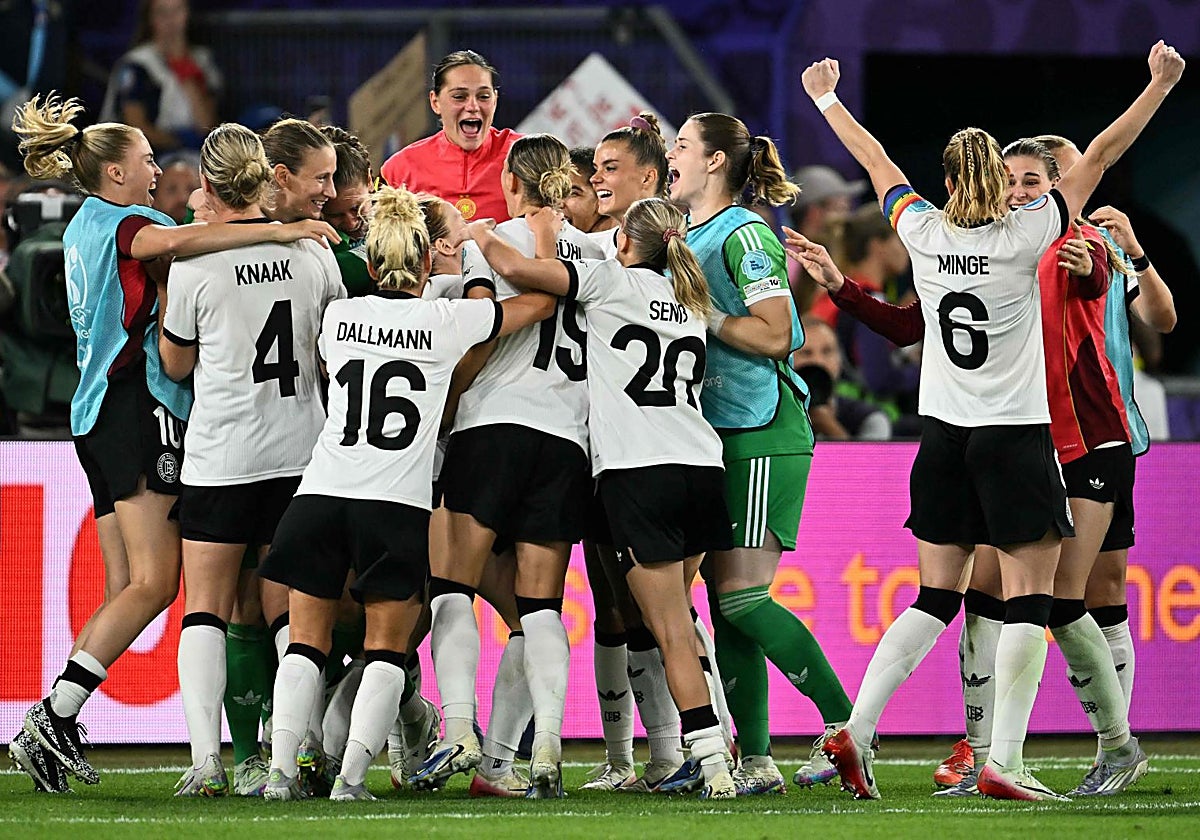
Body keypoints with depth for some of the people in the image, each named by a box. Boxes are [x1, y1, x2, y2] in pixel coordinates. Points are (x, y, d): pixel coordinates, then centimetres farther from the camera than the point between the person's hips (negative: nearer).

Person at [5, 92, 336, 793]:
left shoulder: (85, 228, 23)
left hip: (101, 415, 10)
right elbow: (175, 242, -28)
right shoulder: (120, 223, -7)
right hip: (140, 403, -10)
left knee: (130, 587, 7)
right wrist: (279, 230, -30)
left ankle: (57, 730, -3)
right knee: (154, 583, -13)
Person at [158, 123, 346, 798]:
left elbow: (176, 363, 4)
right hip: (301, 451, 3)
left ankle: (207, 758, -10)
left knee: (206, 608, 3)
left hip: (221, 457, -3)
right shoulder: (313, 252, 1)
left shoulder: (194, 263, -10)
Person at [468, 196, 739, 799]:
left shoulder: (612, 279, 4)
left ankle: (714, 764, -17)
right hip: (701, 467, 6)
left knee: (672, 631, -8)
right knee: (674, 618, 19)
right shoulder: (691, 302, 22)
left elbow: (518, 269, -7)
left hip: (636, 472, -6)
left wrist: (482, 236, 15)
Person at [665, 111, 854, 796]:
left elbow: (775, 335, -17)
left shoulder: (745, 235, -10)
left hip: (764, 433, -9)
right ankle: (756, 760, 6)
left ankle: (845, 722, -3)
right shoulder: (688, 236, 16)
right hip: (716, 432, 9)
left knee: (744, 597, -12)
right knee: (724, 600, 4)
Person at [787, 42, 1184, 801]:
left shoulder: (924, 232, 0)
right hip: (1018, 435, -5)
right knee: (1030, 599, -2)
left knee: (936, 598, 11)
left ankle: (857, 729, -2)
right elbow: (1100, 156, -7)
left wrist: (827, 99, 29)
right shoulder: (1026, 236, -10)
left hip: (946, 438, 5)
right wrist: (1161, 85, -1)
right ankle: (1004, 762, -10)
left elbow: (875, 161, 15)